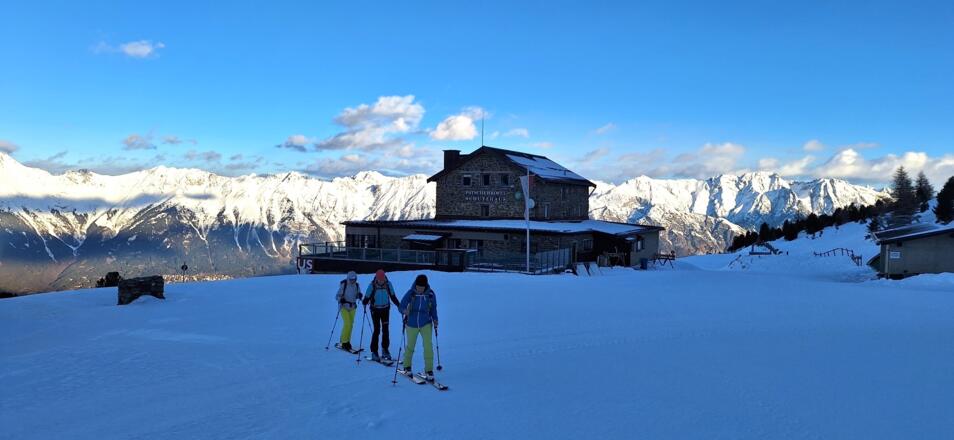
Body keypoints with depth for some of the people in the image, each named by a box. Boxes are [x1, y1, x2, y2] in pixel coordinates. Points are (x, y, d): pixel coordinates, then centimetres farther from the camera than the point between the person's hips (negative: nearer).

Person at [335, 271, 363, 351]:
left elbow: (358, 295, 11)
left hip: (352, 307, 5)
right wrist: (341, 299, -29)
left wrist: (359, 295, -13)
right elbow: (337, 296, -8)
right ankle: (343, 342, -4)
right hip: (344, 306, -5)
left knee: (351, 324, 6)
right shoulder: (343, 285, -11)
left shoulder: (357, 285, 1)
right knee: (347, 323, -15)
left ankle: (347, 342, 18)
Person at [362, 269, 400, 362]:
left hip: (386, 309, 3)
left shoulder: (388, 284, -6)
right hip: (375, 310, -3)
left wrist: (399, 305, 0)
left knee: (385, 330, 4)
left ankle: (385, 350, 16)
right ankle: (374, 352, 1)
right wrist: (365, 303, -28)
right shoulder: (372, 285, -14)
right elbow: (367, 296, -10)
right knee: (377, 330, -6)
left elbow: (393, 296, 5)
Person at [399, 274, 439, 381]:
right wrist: (404, 311, -37)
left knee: (428, 345, -13)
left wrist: (435, 319, -9)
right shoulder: (410, 293, -15)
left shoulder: (431, 294, -10)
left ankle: (429, 370, -2)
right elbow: (401, 306, -15)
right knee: (410, 346, 13)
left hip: (426, 324, 0)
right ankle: (407, 366, 36)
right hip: (411, 324, 0)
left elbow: (433, 308, 4)